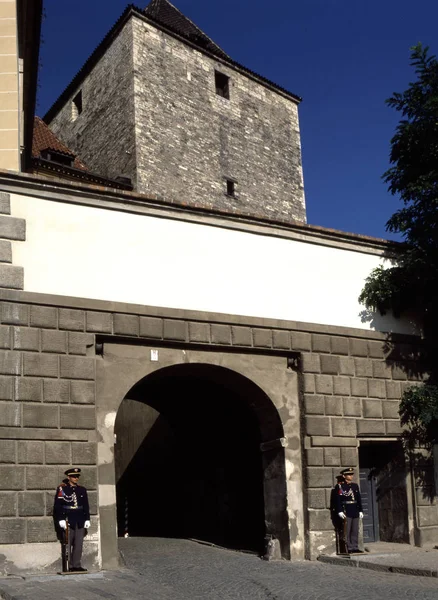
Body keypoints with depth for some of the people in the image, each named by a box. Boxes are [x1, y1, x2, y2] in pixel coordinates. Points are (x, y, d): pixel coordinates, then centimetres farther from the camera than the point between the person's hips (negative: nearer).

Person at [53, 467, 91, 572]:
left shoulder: (82, 490, 13)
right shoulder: (62, 489, -2)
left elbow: (86, 506, 15)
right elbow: (57, 506, -6)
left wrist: (87, 519, 9)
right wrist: (61, 519, -13)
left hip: (80, 522, 4)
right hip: (68, 521, -4)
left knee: (79, 544, 4)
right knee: (68, 545, -1)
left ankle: (77, 565, 10)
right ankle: (68, 566, 5)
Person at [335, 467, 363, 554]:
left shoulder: (355, 486, 14)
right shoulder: (340, 486, -3)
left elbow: (359, 499, 16)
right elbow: (338, 500, -8)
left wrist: (360, 511, 12)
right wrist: (340, 511, -15)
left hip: (355, 511, 6)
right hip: (346, 511, -6)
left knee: (355, 530, 7)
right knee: (347, 530, -4)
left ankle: (355, 547, 13)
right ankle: (349, 548, 1)